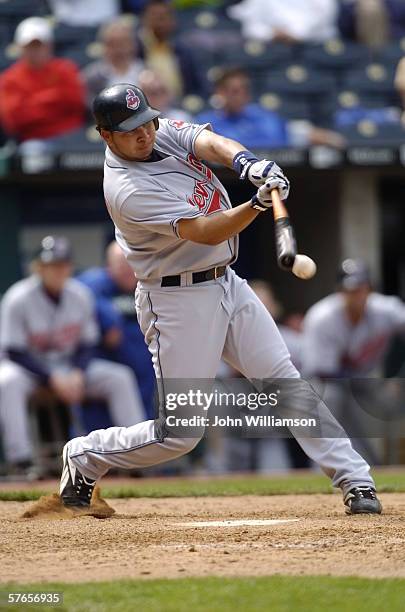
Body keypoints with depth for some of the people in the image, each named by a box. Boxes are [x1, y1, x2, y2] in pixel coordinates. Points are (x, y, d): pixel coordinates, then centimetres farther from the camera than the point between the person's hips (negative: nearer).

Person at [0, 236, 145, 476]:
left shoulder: (80, 295, -5)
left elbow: (87, 345, 2)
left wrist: (78, 375, -18)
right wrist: (53, 379, -26)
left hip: (71, 366, 4)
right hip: (29, 367, -4)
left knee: (120, 377, -14)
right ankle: (20, 457, -40)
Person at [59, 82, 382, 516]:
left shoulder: (166, 132, 1)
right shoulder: (128, 191, -22)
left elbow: (213, 144, -16)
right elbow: (206, 232, -29)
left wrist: (249, 164, -39)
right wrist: (259, 203, -44)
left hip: (228, 285, 7)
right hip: (178, 300, -7)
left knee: (288, 383, 0)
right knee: (180, 432, -4)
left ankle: (355, 482, -1)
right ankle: (84, 457, 18)